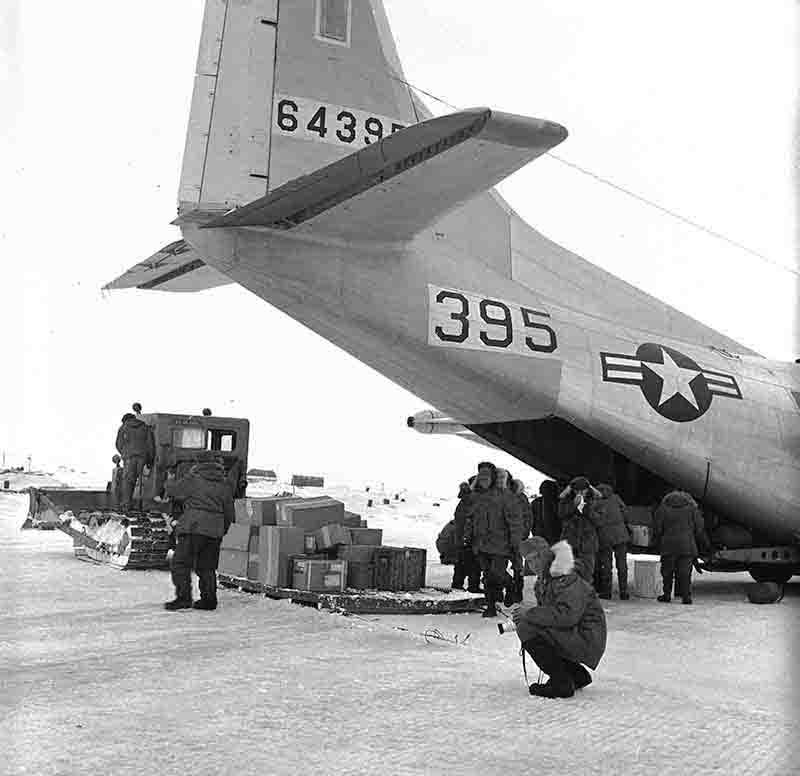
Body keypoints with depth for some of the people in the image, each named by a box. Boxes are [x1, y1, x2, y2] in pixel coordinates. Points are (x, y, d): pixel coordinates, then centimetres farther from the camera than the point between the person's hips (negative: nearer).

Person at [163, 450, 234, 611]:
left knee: (181, 563, -2)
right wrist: (222, 530, 28)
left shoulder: (192, 479, 0)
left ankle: (183, 596, -12)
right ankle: (209, 599, 11)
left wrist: (169, 482, 34)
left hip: (193, 527, -5)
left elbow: (172, 489, 11)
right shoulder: (224, 484, 14)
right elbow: (229, 512, 17)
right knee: (207, 567, 13)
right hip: (214, 531, 5)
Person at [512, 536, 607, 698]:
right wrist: (526, 614, -5)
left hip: (587, 639, -10)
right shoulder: (543, 581, 13)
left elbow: (567, 615, -30)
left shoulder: (567, 579, -18)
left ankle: (562, 684, -11)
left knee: (527, 629, -21)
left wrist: (531, 613, -22)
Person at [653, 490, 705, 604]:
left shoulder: (663, 508, 6)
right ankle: (686, 596, -2)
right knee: (685, 571, 3)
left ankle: (667, 595, 16)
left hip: (669, 546, -1)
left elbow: (657, 530, 2)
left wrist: (658, 544, 13)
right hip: (687, 546, 1)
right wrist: (699, 542, 20)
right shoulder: (692, 508, 9)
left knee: (668, 571, 10)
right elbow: (699, 529, 6)